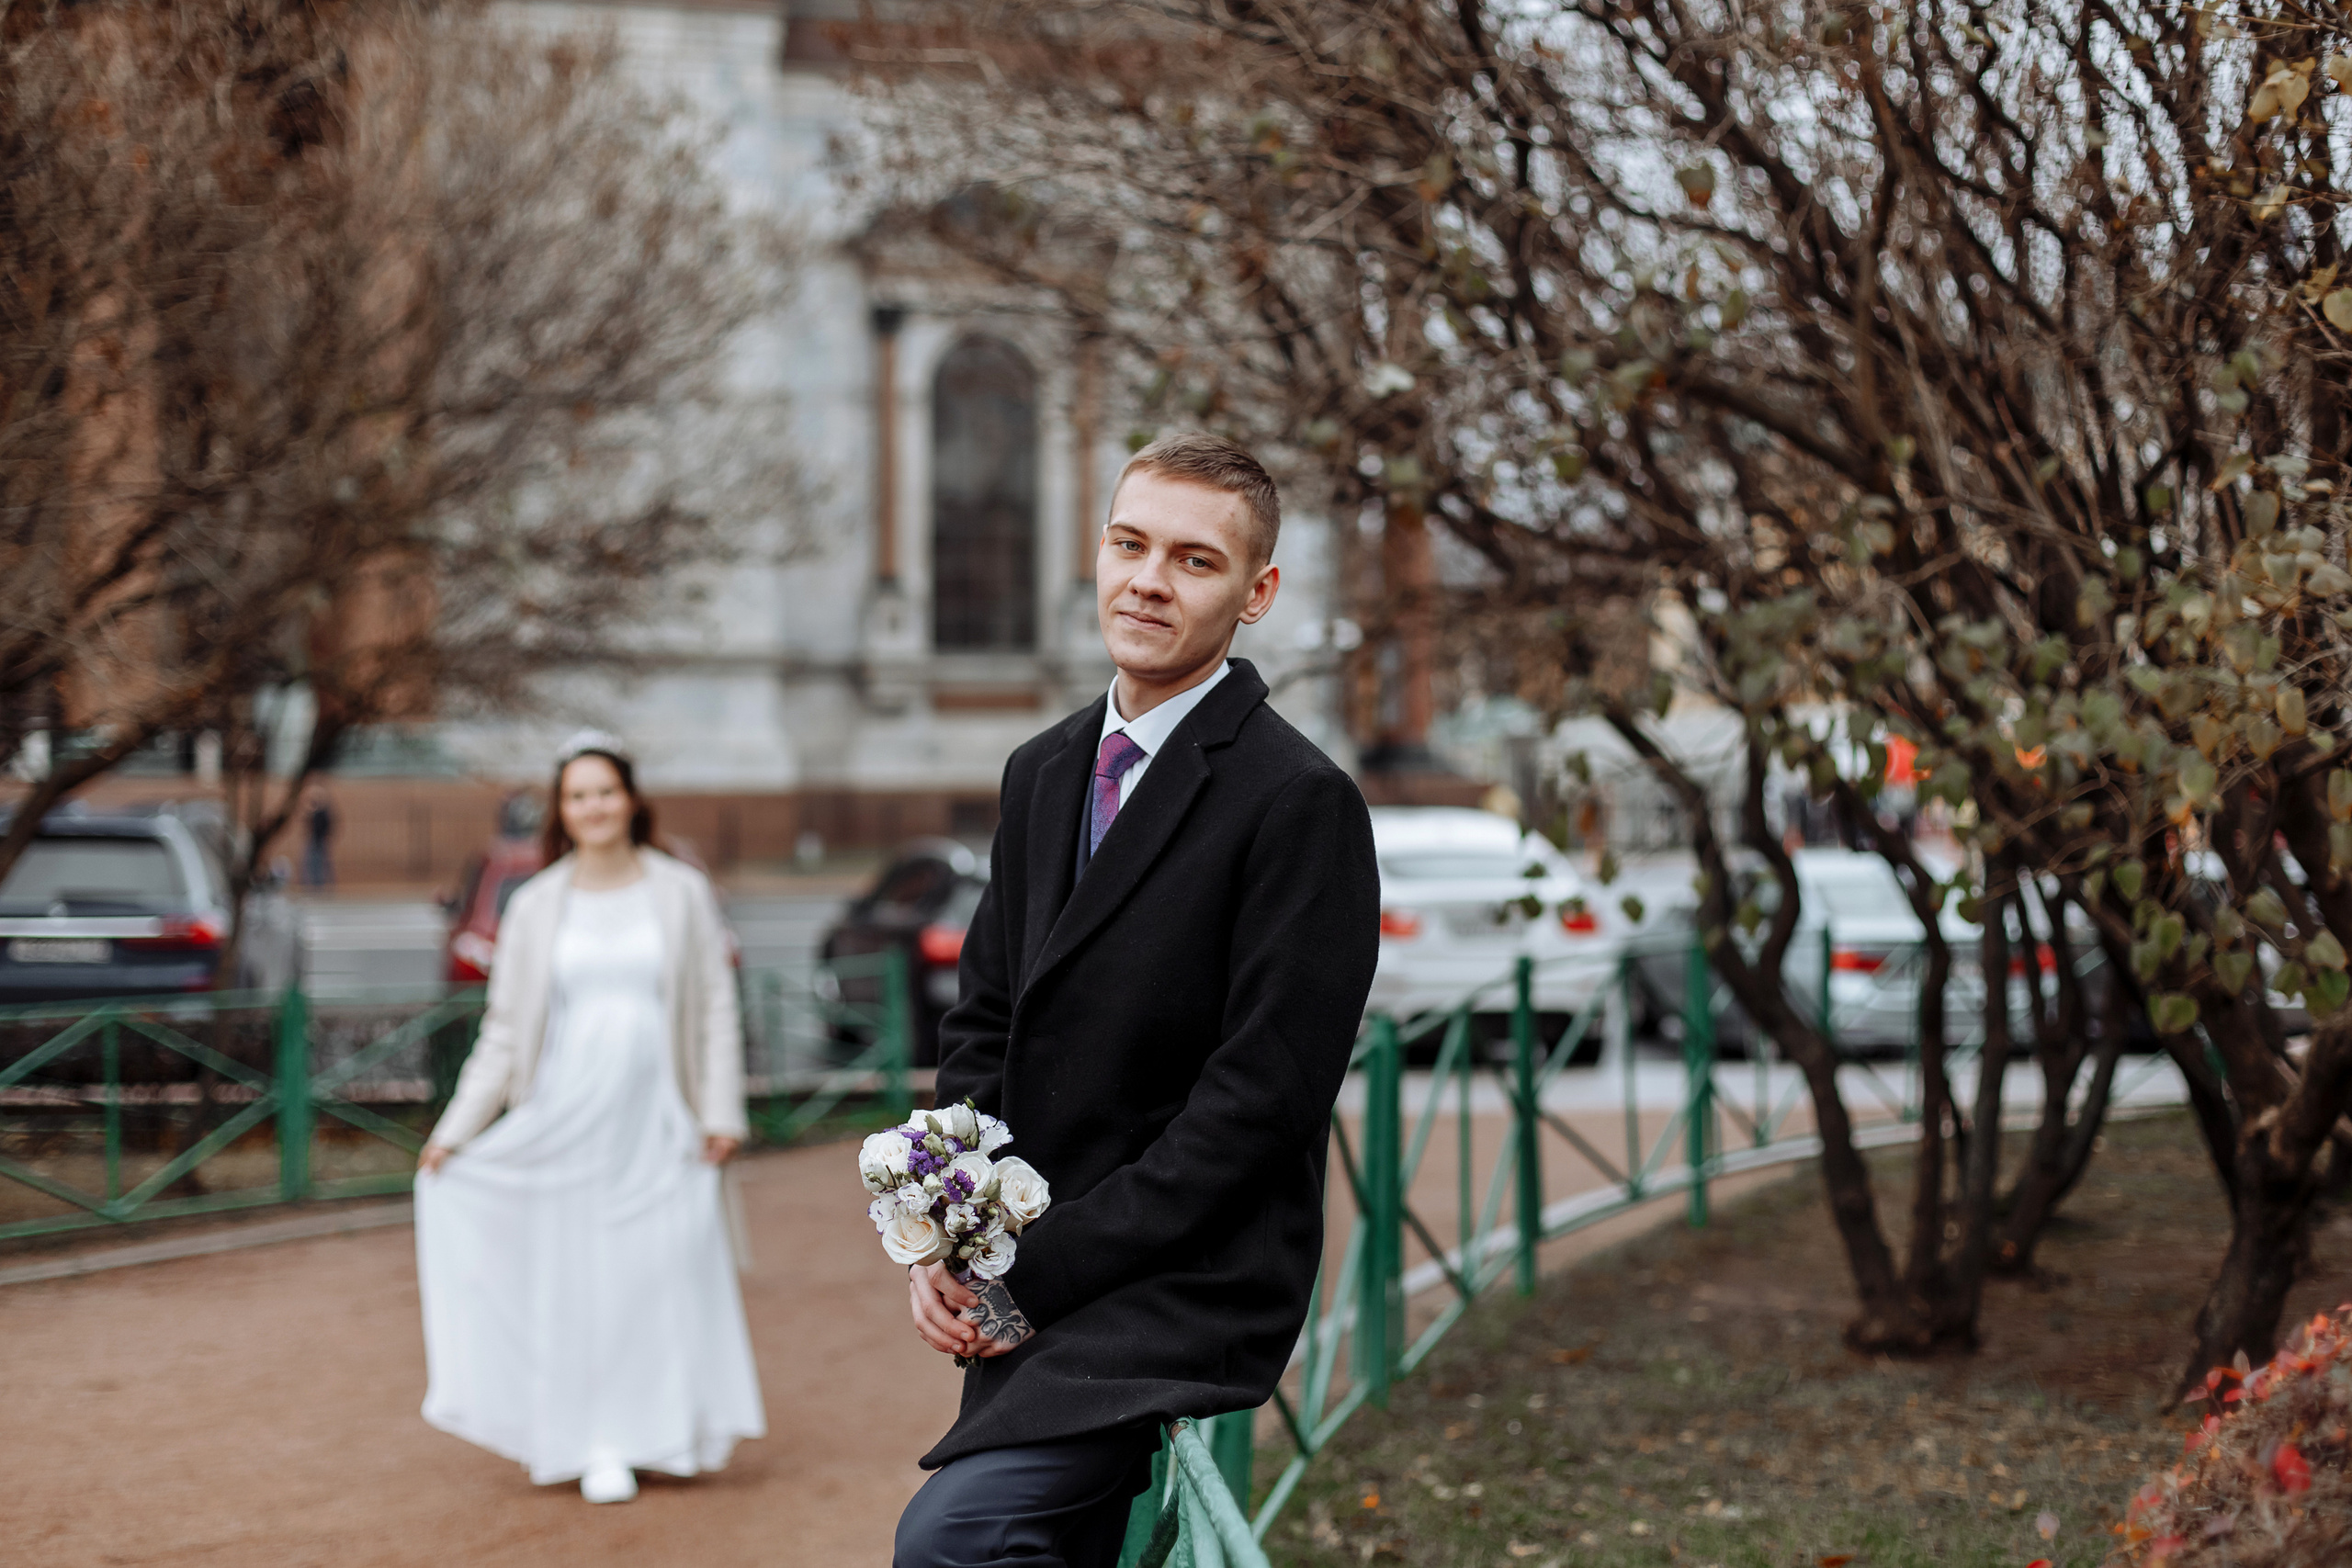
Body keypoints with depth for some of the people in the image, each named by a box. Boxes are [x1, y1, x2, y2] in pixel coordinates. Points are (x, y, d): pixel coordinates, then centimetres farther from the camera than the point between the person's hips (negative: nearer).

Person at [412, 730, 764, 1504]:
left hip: (657, 1120, 0)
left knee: (666, 1276, -1)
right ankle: (596, 1445, 7)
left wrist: (722, 1113, -5)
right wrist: (455, 1128, 0)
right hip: (565, 1117, 0)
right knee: (575, 1280, -1)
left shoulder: (681, 892, 4)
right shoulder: (535, 907, 5)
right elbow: (503, 1031, 7)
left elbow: (716, 1009, 4)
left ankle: (660, 1427, 14)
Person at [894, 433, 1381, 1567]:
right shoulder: (1044, 773, 12)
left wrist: (1038, 1273, -15)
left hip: (1181, 1294, -8)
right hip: (1028, 1300, 8)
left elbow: (1260, 1100, -17)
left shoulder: (1300, 802, -13)